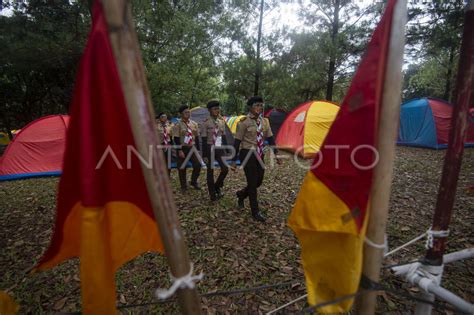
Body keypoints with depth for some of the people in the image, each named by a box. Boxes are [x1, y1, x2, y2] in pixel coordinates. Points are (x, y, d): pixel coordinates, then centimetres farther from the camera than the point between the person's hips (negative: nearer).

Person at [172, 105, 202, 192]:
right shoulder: (177, 125, -8)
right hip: (183, 148, -3)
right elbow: (176, 139, -11)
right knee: (182, 168, 5)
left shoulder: (194, 124, 6)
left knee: (198, 165, -3)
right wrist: (180, 150, -17)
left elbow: (197, 137, 10)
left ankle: (194, 181, 21)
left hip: (192, 148, 4)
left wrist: (197, 149, 7)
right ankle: (183, 186, 21)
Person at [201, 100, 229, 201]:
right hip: (210, 149, -5)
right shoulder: (206, 123, -10)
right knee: (210, 171, 4)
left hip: (220, 148, 5)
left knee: (225, 168, -3)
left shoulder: (222, 121, 6)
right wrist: (205, 155, -12)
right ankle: (212, 194, 17)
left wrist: (225, 151, 12)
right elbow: (204, 141, -10)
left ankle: (217, 186, 23)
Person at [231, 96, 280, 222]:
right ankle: (255, 212, 15)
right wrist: (234, 160, -12)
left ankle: (241, 194, 40)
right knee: (252, 182, -1)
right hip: (247, 154, -6)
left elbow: (270, 139, 11)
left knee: (259, 181, 12)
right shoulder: (244, 122, -11)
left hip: (259, 154, 6)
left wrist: (275, 154, 7)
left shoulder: (265, 121, 7)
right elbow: (237, 142, -10)